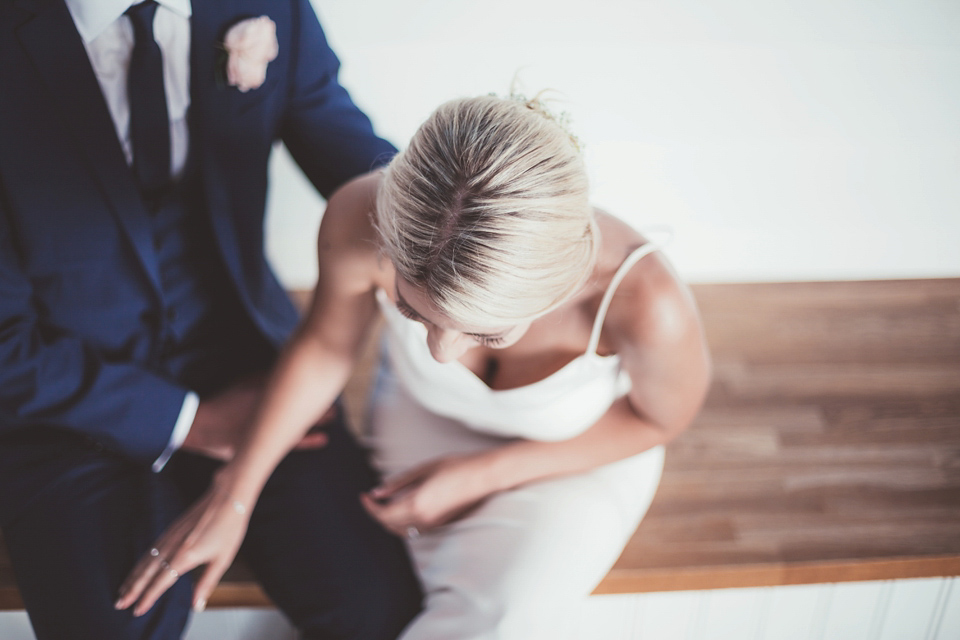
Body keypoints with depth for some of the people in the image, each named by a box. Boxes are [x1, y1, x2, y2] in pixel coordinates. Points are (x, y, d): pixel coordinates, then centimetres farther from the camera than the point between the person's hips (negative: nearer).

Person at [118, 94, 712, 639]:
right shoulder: (362, 219, -35)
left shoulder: (645, 305, -41)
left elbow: (662, 417, -15)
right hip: (423, 419, 1)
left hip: (582, 455, -1)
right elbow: (325, 345, -11)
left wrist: (481, 475, -17)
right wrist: (233, 495, -6)